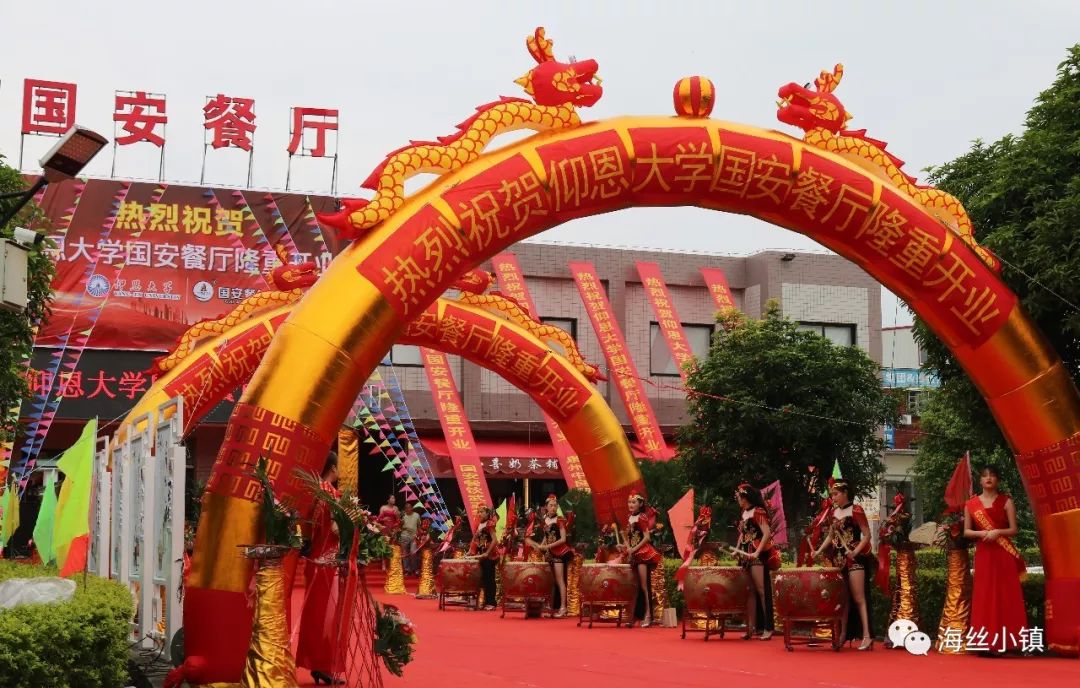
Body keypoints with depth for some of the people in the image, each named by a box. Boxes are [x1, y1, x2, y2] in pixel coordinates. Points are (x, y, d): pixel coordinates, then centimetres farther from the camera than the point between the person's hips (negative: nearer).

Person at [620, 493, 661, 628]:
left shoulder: (642, 518, -10)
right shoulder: (630, 518, 12)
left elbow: (647, 537, -16)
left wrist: (634, 549, -16)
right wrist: (627, 546, 1)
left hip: (643, 553, -8)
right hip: (633, 554, 8)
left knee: (644, 585, -8)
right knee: (634, 586, 8)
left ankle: (647, 616, -6)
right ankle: (635, 616, 11)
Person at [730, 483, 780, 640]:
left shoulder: (757, 512, -11)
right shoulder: (744, 513, 14)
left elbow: (767, 533, -19)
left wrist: (757, 552, -23)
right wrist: (737, 549, 14)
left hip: (758, 556, -8)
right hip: (745, 556, 8)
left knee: (761, 590, -7)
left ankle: (768, 628, -5)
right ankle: (750, 627, 10)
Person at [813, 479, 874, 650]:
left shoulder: (856, 510, -9)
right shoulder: (834, 512, 11)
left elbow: (867, 535, -10)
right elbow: (831, 536, 19)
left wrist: (856, 551, -22)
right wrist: (819, 551, 7)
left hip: (855, 558, -7)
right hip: (839, 559, 7)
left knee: (858, 598, -10)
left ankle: (866, 636, -11)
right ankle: (843, 634, 15)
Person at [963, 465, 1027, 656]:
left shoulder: (1006, 501, 3)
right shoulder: (971, 504, 8)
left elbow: (1013, 530, 0)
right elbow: (966, 531, 8)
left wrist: (998, 532, -17)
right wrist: (981, 533, -10)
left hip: (1004, 555, -2)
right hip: (983, 555, 2)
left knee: (1006, 597, -4)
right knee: (985, 597, -1)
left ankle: (1005, 642, -2)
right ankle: (987, 643, 1)